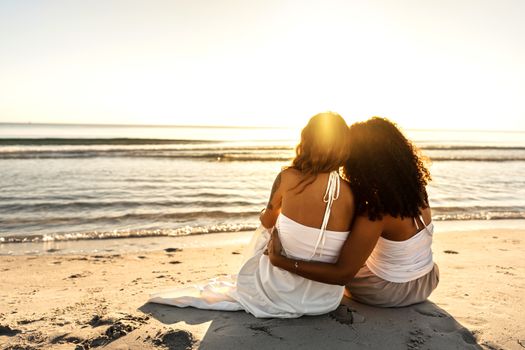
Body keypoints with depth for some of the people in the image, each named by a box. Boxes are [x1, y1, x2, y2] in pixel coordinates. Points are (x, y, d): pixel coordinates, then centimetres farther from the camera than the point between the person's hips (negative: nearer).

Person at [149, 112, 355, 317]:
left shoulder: (288, 177, -16)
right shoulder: (350, 192, -14)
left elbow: (267, 221, 3)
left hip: (281, 293, -1)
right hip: (327, 301, 2)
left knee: (264, 230, 28)